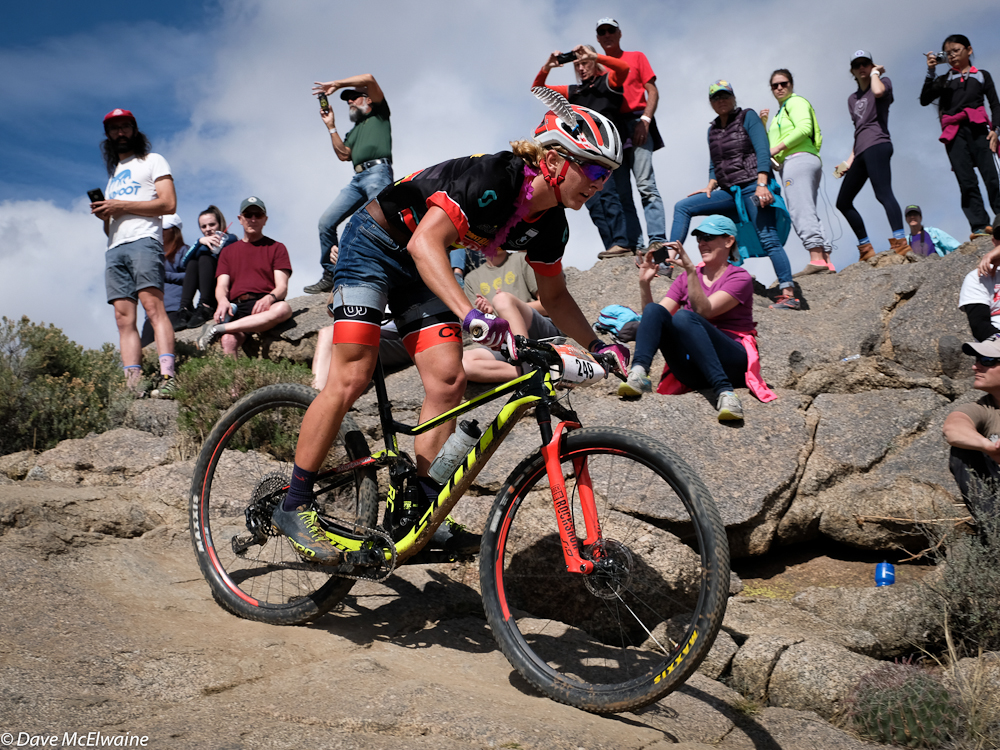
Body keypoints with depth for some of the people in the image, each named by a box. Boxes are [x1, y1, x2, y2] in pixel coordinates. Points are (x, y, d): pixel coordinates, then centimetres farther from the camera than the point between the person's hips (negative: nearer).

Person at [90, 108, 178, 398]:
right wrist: (104, 214, 8)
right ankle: (132, 385, -15)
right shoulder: (113, 173, 33)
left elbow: (168, 203, -2)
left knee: (153, 306, -22)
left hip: (143, 240, -6)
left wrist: (121, 206, -7)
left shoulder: (152, 161, 14)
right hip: (114, 248, 7)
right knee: (124, 317, -7)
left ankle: (167, 377, -32)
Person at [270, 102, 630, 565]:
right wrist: (470, 314, -50)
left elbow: (553, 295, 8)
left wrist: (596, 344, -3)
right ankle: (293, 507, -3)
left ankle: (417, 511, 1)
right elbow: (426, 243, -38)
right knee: (352, 378, -14)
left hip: (419, 266, 8)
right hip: (374, 244, -7)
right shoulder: (493, 177, -30)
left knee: (448, 380, -7)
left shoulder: (549, 225, -5)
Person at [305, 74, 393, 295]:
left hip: (377, 172, -7)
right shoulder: (353, 131, 35)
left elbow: (369, 79, 4)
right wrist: (331, 126, 15)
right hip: (357, 179, 7)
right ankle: (330, 275, -4)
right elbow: (343, 155, 17)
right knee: (326, 221, -5)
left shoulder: (379, 114, 19)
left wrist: (335, 84, 7)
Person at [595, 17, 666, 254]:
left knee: (645, 185, -17)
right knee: (621, 193, -3)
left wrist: (645, 120, -9)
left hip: (636, 125, -3)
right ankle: (634, 245, -5)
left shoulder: (636, 57, 15)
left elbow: (653, 92, 6)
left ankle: (657, 240, -24)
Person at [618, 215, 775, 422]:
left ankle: (724, 392, -44)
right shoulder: (686, 278, 17)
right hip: (692, 371, 4)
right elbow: (654, 317, 4)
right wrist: (644, 284, -9)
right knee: (655, 310, -18)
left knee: (683, 316, -32)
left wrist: (690, 269, -25)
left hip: (732, 363, -4)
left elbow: (704, 310, -16)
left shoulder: (740, 278, 3)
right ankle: (638, 374, -38)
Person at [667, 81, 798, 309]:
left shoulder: (747, 117, 0)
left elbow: (763, 151, -10)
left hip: (753, 188, -7)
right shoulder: (713, 129, 17)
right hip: (730, 193, 7)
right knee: (682, 207, -3)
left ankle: (789, 295, -14)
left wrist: (761, 184, -22)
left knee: (768, 239, -13)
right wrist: (710, 186, 0)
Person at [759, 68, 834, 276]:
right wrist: (763, 125, 12)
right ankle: (826, 262, -2)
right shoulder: (781, 111, 32)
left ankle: (816, 259, -29)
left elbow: (804, 128, -14)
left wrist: (777, 148, -16)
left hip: (798, 160, -10)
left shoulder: (795, 102, 4)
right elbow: (769, 145, 25)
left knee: (801, 210, -20)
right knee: (808, 213, 4)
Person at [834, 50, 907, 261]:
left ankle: (900, 244, -37)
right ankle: (866, 249, 10)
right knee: (843, 202, 7)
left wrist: (875, 73, 1)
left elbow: (878, 91, -19)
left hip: (876, 145, -8)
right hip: (861, 151, 8)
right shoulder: (852, 99, 26)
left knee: (883, 193, -26)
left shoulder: (883, 81, 8)